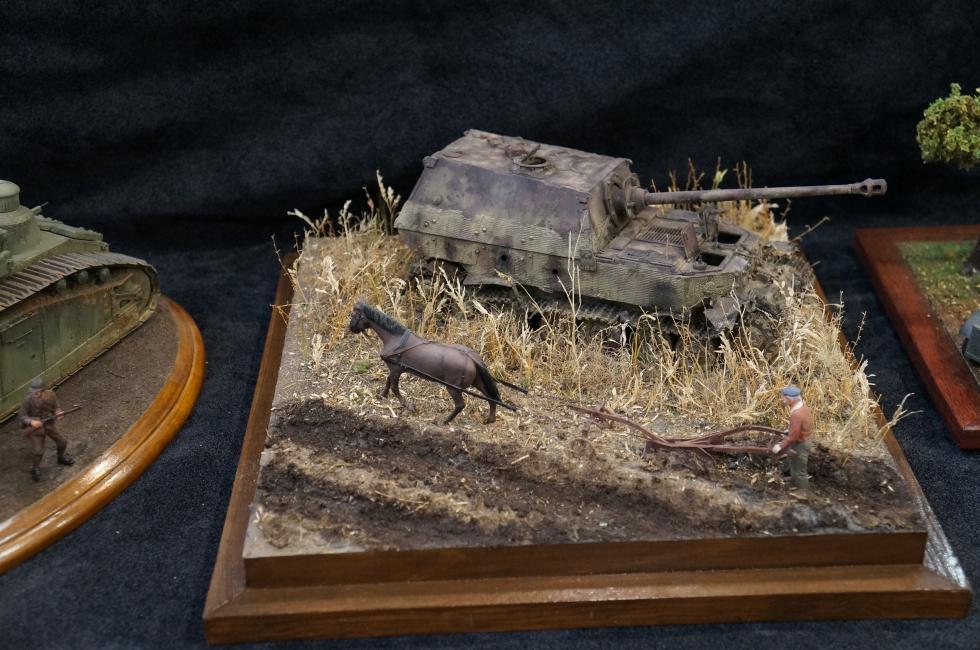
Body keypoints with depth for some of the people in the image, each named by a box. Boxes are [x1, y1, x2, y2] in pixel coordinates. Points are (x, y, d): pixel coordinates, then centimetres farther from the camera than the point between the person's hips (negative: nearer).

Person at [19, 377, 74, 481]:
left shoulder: (50, 395, -16)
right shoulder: (29, 399, -24)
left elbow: (55, 407, 1)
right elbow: (22, 414, -13)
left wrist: (58, 413, -21)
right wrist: (31, 422, -30)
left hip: (50, 425, 4)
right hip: (36, 427, -4)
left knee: (62, 442, 15)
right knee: (38, 451, -5)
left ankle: (61, 458, 48)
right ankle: (36, 469, 25)